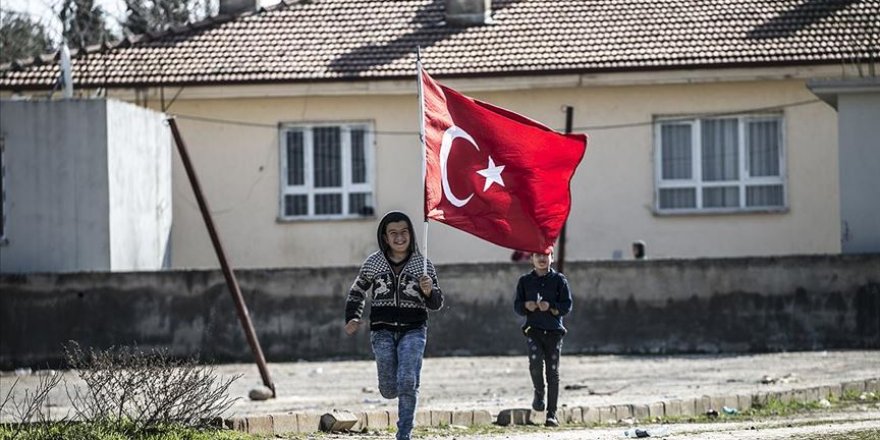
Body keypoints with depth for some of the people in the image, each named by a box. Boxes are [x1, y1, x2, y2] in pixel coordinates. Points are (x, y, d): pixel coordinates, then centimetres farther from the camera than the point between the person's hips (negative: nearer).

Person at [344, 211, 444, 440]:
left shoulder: (423, 264, 2)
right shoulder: (373, 263, 5)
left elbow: (436, 304, 4)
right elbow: (357, 292, 20)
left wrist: (428, 291, -18)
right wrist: (353, 318, 5)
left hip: (413, 330, -1)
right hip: (382, 330, 1)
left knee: (407, 382, -18)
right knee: (389, 389, -3)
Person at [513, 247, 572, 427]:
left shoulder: (559, 280, 5)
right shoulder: (525, 281, 10)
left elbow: (567, 305, 0)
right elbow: (517, 306, 11)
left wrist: (551, 307, -17)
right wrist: (526, 306, -11)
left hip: (554, 330, 0)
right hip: (533, 329, 0)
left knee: (553, 372, -2)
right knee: (535, 361, -23)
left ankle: (552, 414, 3)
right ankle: (539, 393, 6)